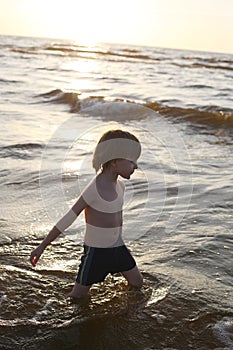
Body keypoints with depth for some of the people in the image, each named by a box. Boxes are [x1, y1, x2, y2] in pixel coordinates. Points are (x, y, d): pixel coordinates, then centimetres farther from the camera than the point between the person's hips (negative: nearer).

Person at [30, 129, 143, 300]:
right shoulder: (94, 189, -23)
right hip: (95, 249, -7)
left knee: (138, 283, 19)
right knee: (77, 298, 2)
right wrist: (42, 247, -15)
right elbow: (68, 219, -19)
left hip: (117, 246, 8)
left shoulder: (120, 185, 2)